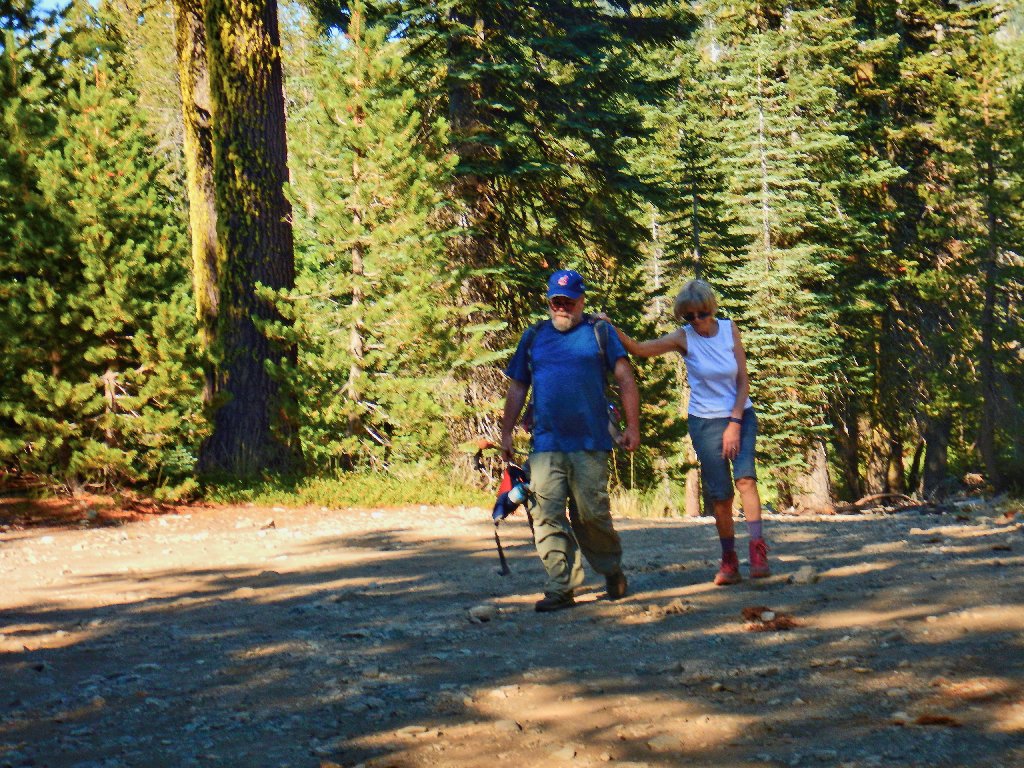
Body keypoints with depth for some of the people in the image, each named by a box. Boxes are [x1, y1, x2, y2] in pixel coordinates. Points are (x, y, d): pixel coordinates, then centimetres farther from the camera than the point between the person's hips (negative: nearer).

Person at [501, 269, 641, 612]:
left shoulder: (600, 332, 9)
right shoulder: (533, 337, 17)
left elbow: (625, 379, 6)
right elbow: (517, 389, 21)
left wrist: (632, 426, -2)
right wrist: (506, 433, 16)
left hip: (590, 443, -2)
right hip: (545, 445, 3)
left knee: (591, 514, -3)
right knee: (548, 516, -5)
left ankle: (612, 570, 22)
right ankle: (560, 589, -2)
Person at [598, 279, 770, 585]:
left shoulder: (729, 330, -3)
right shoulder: (684, 338, -8)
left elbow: (743, 381, -2)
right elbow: (639, 348, -22)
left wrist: (735, 424, -9)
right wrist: (612, 329, -39)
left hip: (740, 416, 0)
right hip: (705, 421, 0)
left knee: (745, 478, -20)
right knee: (720, 494, 0)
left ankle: (758, 552, -24)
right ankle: (729, 562, 12)